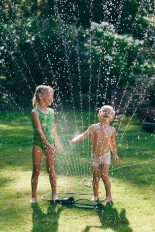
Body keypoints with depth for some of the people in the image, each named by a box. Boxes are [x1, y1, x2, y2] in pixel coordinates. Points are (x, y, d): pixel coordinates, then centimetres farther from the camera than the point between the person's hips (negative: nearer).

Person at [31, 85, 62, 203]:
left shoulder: (51, 111, 7)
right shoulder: (35, 112, -10)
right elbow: (39, 130, -17)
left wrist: (57, 142, 19)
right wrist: (47, 144, -25)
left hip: (49, 142, 4)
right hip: (38, 143, -4)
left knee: (51, 169, 5)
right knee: (36, 170, 2)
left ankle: (54, 194, 12)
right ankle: (34, 196, 10)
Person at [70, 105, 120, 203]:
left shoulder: (112, 130, -2)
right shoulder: (94, 127, -8)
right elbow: (84, 135, -16)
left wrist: (115, 155, 19)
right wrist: (75, 140, -34)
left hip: (105, 155, 0)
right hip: (95, 155, 1)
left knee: (104, 176, -9)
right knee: (96, 177, 5)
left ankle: (108, 196, 4)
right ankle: (95, 195, 21)